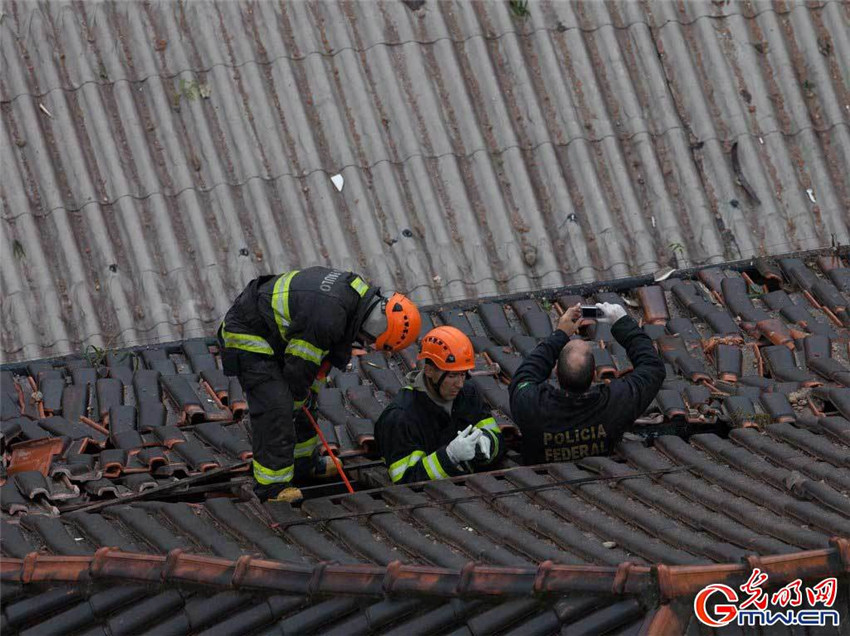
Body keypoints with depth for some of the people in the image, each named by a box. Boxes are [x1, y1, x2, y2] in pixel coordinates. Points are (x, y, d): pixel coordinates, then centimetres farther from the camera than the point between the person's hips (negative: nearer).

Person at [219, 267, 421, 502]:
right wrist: (298, 398, -4)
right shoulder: (328, 317, -35)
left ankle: (305, 463, 34)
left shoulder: (358, 289, -3)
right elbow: (300, 365, -22)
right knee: (274, 408, -17)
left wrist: (311, 390, 13)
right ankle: (272, 486, -12)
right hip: (248, 338, -10)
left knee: (303, 401, 19)